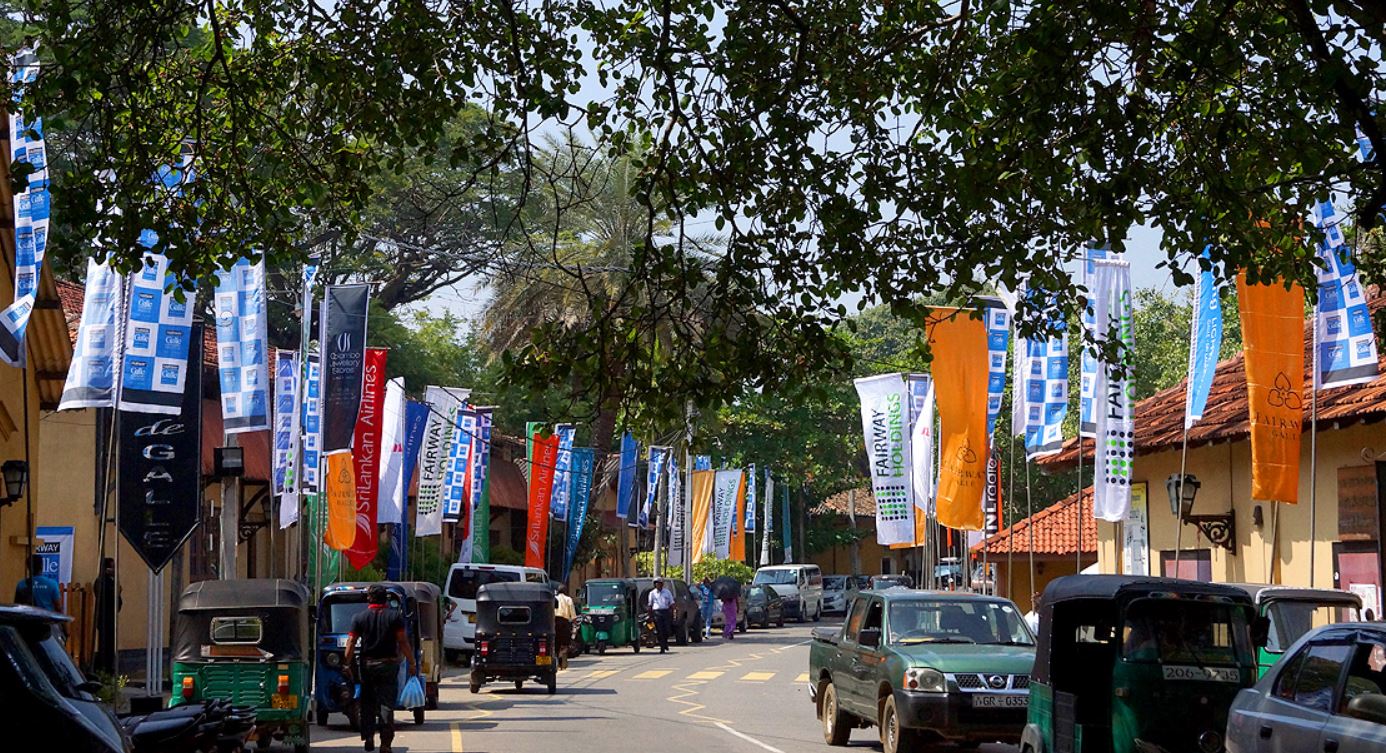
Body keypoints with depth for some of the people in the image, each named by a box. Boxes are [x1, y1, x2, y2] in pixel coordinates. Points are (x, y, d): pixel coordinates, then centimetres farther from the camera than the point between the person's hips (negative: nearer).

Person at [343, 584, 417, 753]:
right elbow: (403, 642, -5)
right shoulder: (395, 616, -1)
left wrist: (347, 664, 4)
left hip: (367, 665, 1)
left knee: (367, 703, 14)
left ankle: (368, 737, 4)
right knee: (387, 703, 0)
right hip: (389, 664, -1)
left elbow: (351, 643, -2)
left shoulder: (359, 618, 1)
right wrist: (411, 663, 0)